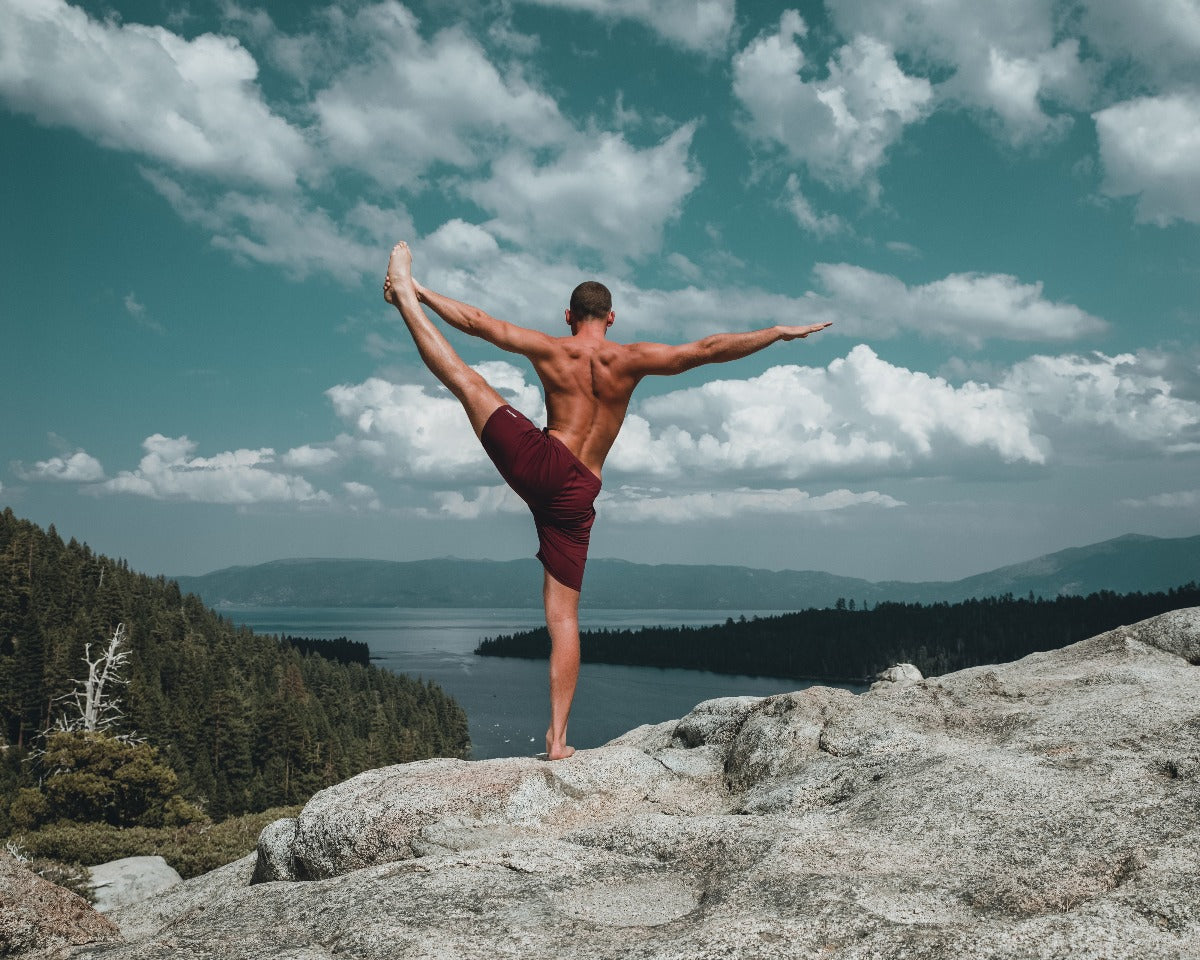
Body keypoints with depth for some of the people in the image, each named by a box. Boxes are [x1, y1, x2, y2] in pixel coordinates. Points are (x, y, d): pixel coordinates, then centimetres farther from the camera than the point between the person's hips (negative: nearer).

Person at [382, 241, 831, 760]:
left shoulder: (550, 349, 5)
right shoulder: (630, 359, 3)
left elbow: (476, 321, 10)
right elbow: (707, 350, -3)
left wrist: (424, 294, 23)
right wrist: (779, 332, 4)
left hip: (540, 464, -1)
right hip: (576, 498, 1)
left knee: (466, 381, 12)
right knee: (564, 615, 6)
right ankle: (557, 737, 5)